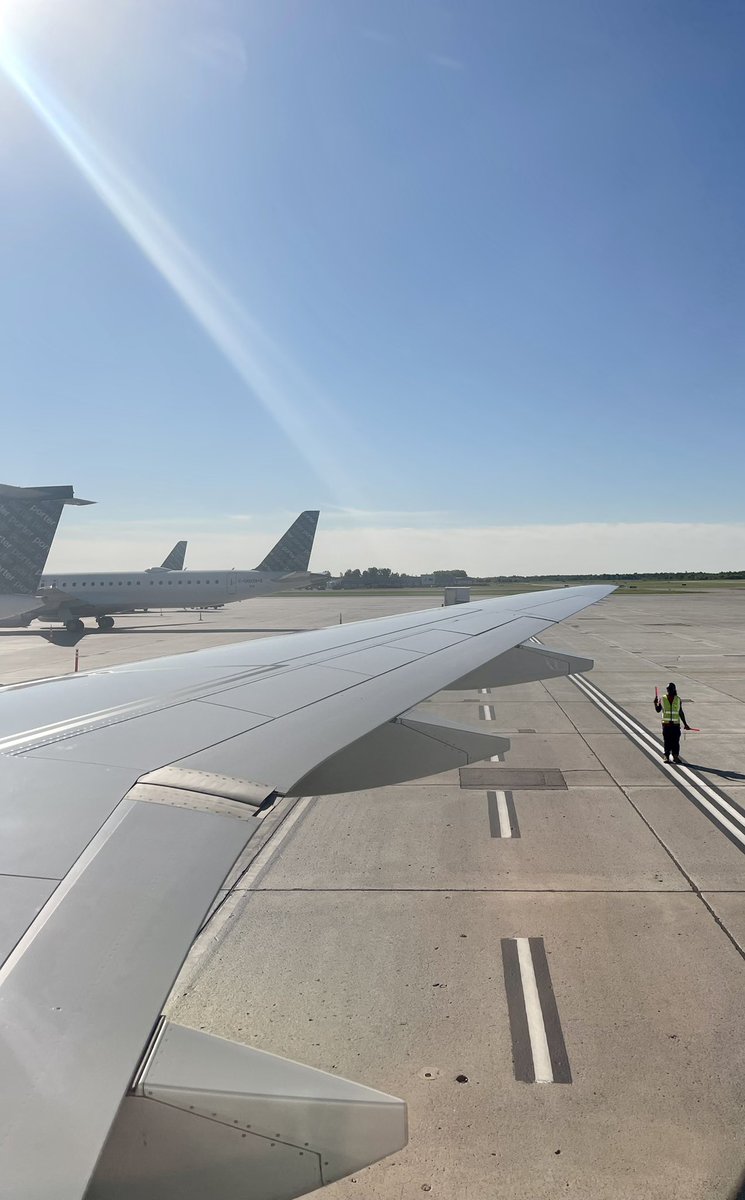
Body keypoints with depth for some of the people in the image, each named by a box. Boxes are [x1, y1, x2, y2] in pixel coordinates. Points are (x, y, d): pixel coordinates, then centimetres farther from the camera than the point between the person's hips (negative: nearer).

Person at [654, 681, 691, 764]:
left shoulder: (678, 699, 7)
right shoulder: (662, 699, 4)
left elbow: (681, 713, 12)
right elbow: (658, 710, 6)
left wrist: (685, 724, 12)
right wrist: (655, 703, -11)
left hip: (676, 724, 1)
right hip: (666, 723, -1)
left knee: (676, 741, 0)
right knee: (666, 741, 1)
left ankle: (675, 756, 10)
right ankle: (666, 756, 8)